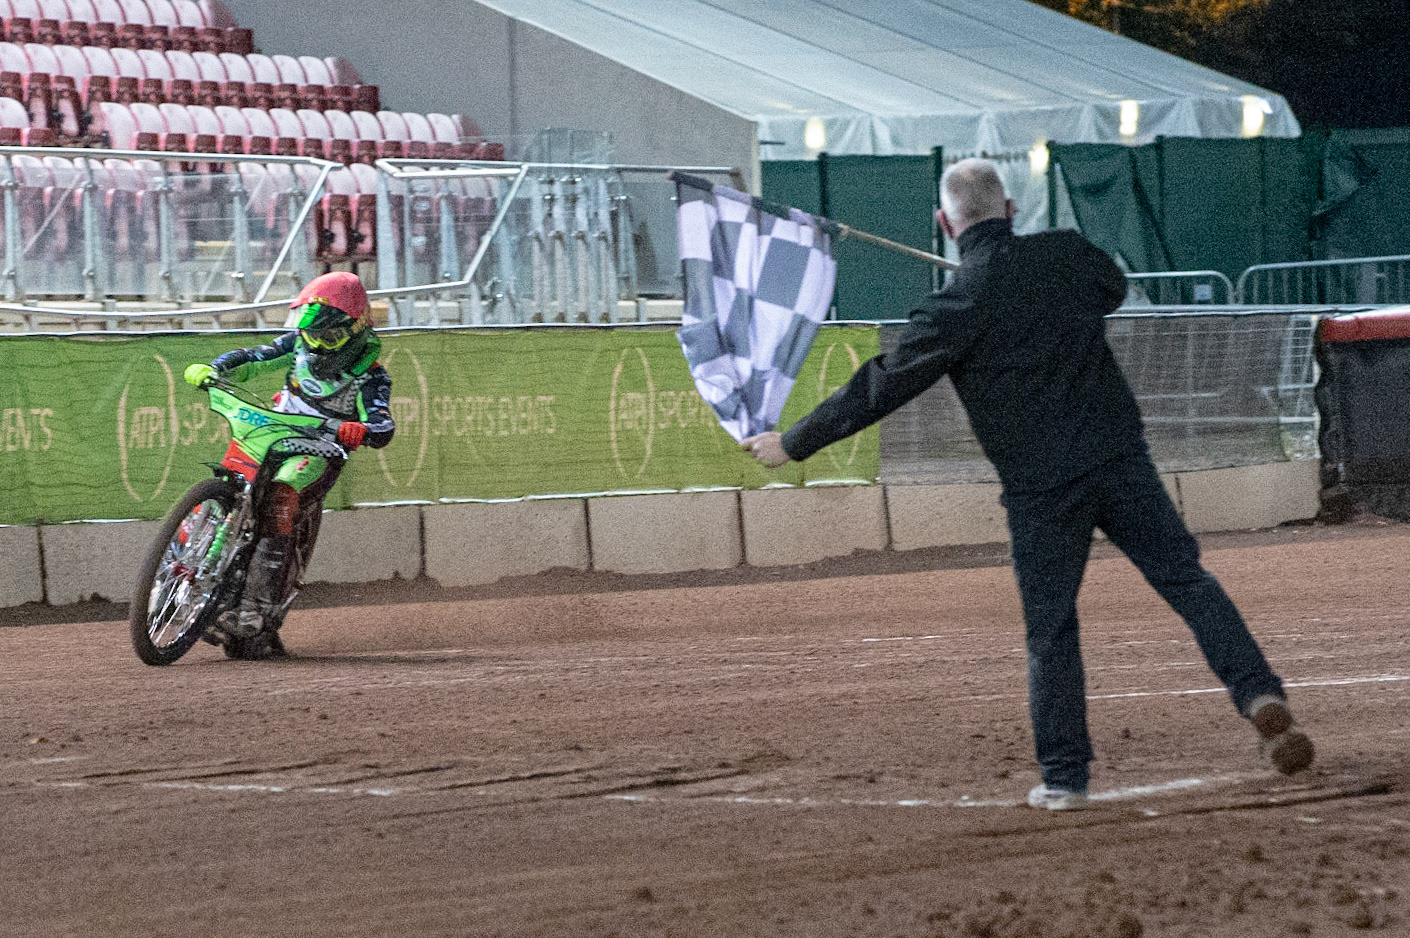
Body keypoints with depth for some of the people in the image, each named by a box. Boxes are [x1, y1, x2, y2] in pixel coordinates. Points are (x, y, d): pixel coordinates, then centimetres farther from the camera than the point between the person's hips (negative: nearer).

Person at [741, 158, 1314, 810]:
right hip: (1120, 457, 3)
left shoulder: (957, 306, -10)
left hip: (1042, 487, -3)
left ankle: (1064, 778, 10)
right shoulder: (1068, 254, 2)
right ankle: (1259, 694, -11)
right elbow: (1113, 285, 27)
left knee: (1050, 628, 7)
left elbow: (881, 387, -6)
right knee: (1186, 580, 6)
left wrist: (793, 444, 3)